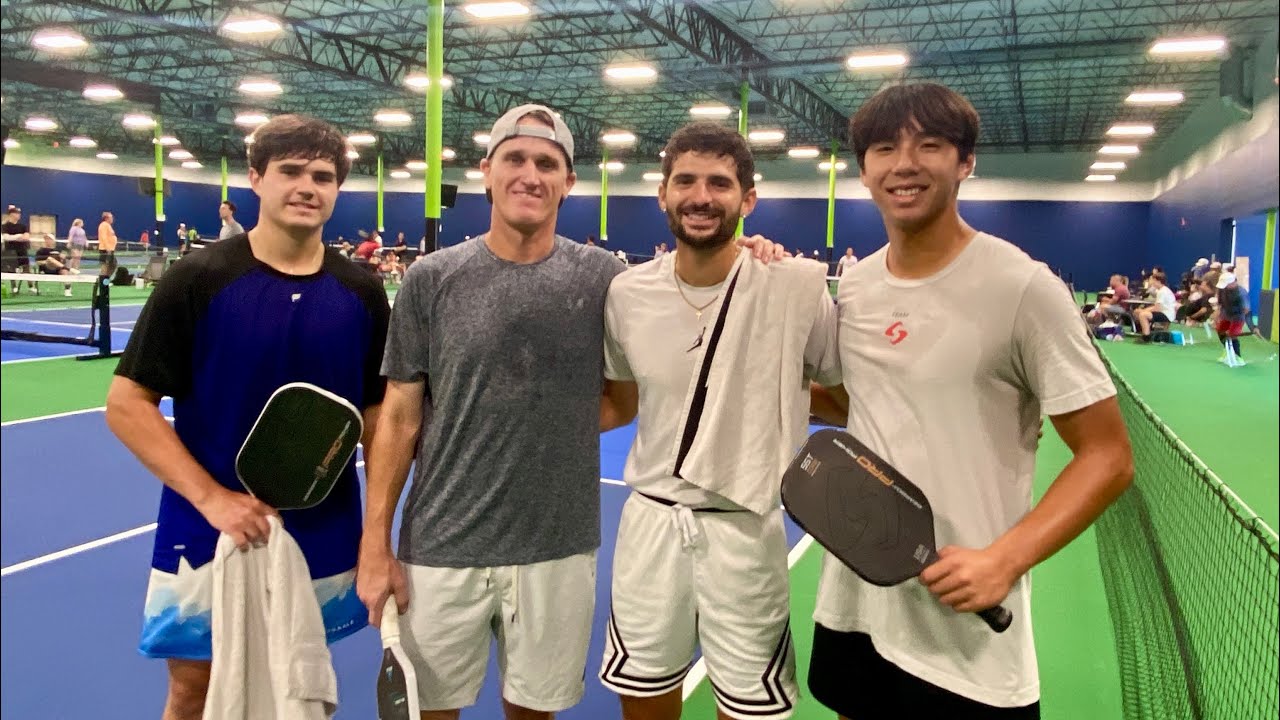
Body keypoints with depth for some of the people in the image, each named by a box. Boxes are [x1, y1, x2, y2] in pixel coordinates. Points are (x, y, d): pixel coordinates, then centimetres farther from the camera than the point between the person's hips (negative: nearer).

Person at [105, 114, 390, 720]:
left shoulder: (362, 293, -1)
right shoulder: (197, 280, -10)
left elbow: (378, 414, 5)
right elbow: (127, 403, -8)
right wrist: (210, 497, -18)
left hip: (323, 541, 2)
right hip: (207, 536, -2)